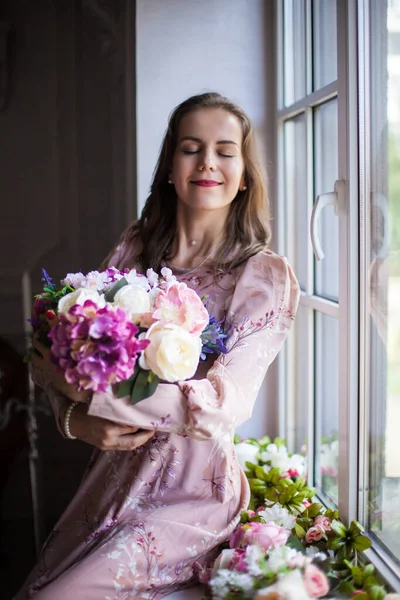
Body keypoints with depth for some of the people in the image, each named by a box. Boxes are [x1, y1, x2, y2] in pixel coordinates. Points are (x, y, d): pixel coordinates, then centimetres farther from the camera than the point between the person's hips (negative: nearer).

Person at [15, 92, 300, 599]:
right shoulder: (135, 248, 5)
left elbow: (223, 405, -20)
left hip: (192, 497, -5)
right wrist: (77, 419, -17)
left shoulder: (265, 276, -9)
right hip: (111, 479, 5)